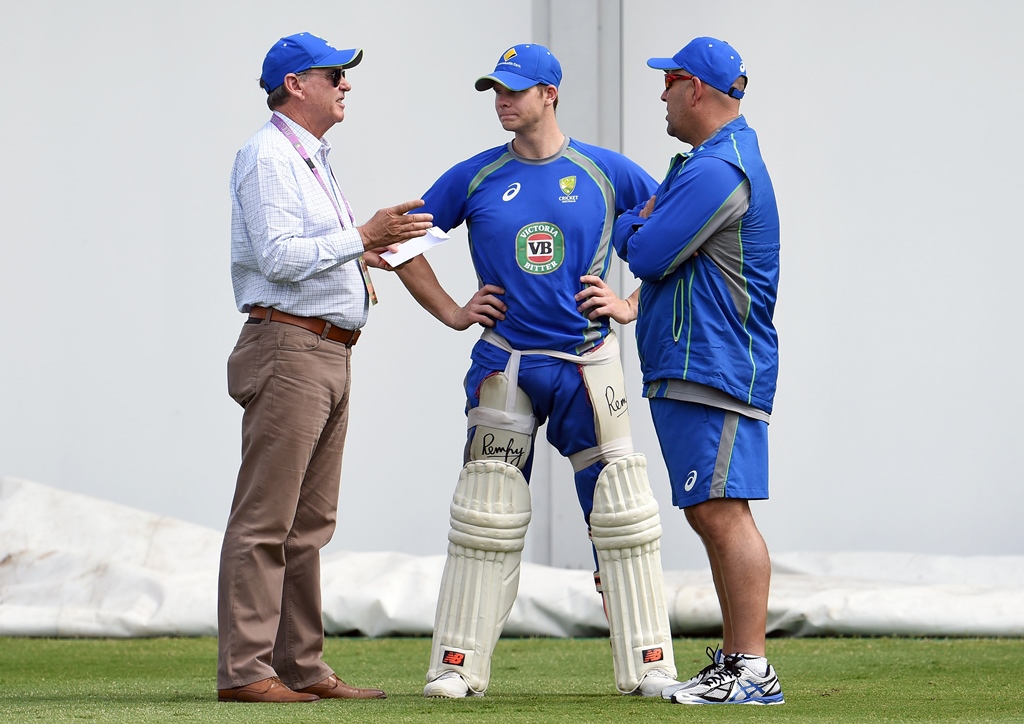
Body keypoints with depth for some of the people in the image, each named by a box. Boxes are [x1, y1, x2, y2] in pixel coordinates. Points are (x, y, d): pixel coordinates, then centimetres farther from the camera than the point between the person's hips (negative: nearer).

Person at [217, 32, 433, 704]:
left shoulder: (315, 160, 21)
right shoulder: (267, 155, -9)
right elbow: (276, 255, -19)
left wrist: (356, 266, 10)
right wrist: (362, 237, -20)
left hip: (330, 356, 10)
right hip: (288, 348, -10)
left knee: (309, 523, 11)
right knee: (264, 521, -11)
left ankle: (302, 666, 14)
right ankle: (244, 669, -12)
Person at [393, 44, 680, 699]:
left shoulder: (606, 172, 2)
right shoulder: (474, 177, 4)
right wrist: (450, 312, 3)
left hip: (589, 365, -1)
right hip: (504, 367, 1)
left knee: (624, 517, -3)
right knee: (486, 517, -1)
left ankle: (650, 665, 0)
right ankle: (458, 665, 3)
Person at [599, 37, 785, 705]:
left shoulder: (718, 170, -15)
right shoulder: (726, 156, 20)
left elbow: (650, 253, -16)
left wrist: (628, 224, 4)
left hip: (714, 369, -11)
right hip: (683, 369, 11)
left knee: (722, 511, -14)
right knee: (709, 515, 13)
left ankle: (752, 669, -16)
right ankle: (735, 662, 17)